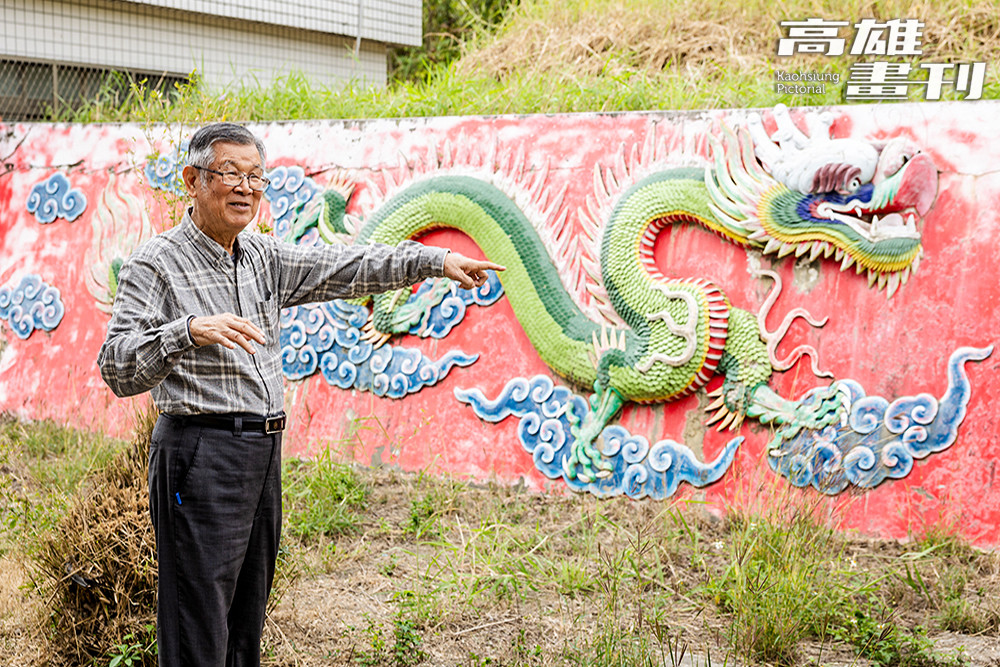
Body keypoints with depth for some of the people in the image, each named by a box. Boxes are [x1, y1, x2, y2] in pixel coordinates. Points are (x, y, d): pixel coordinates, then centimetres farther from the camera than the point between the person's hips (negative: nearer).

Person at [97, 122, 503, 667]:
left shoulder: (262, 256, 11)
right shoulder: (155, 264, -11)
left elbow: (344, 268, 12)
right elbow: (117, 370, -20)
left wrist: (437, 260, 6)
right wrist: (189, 331, -36)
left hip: (263, 450, 8)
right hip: (200, 452, -8)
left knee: (247, 616, 17)